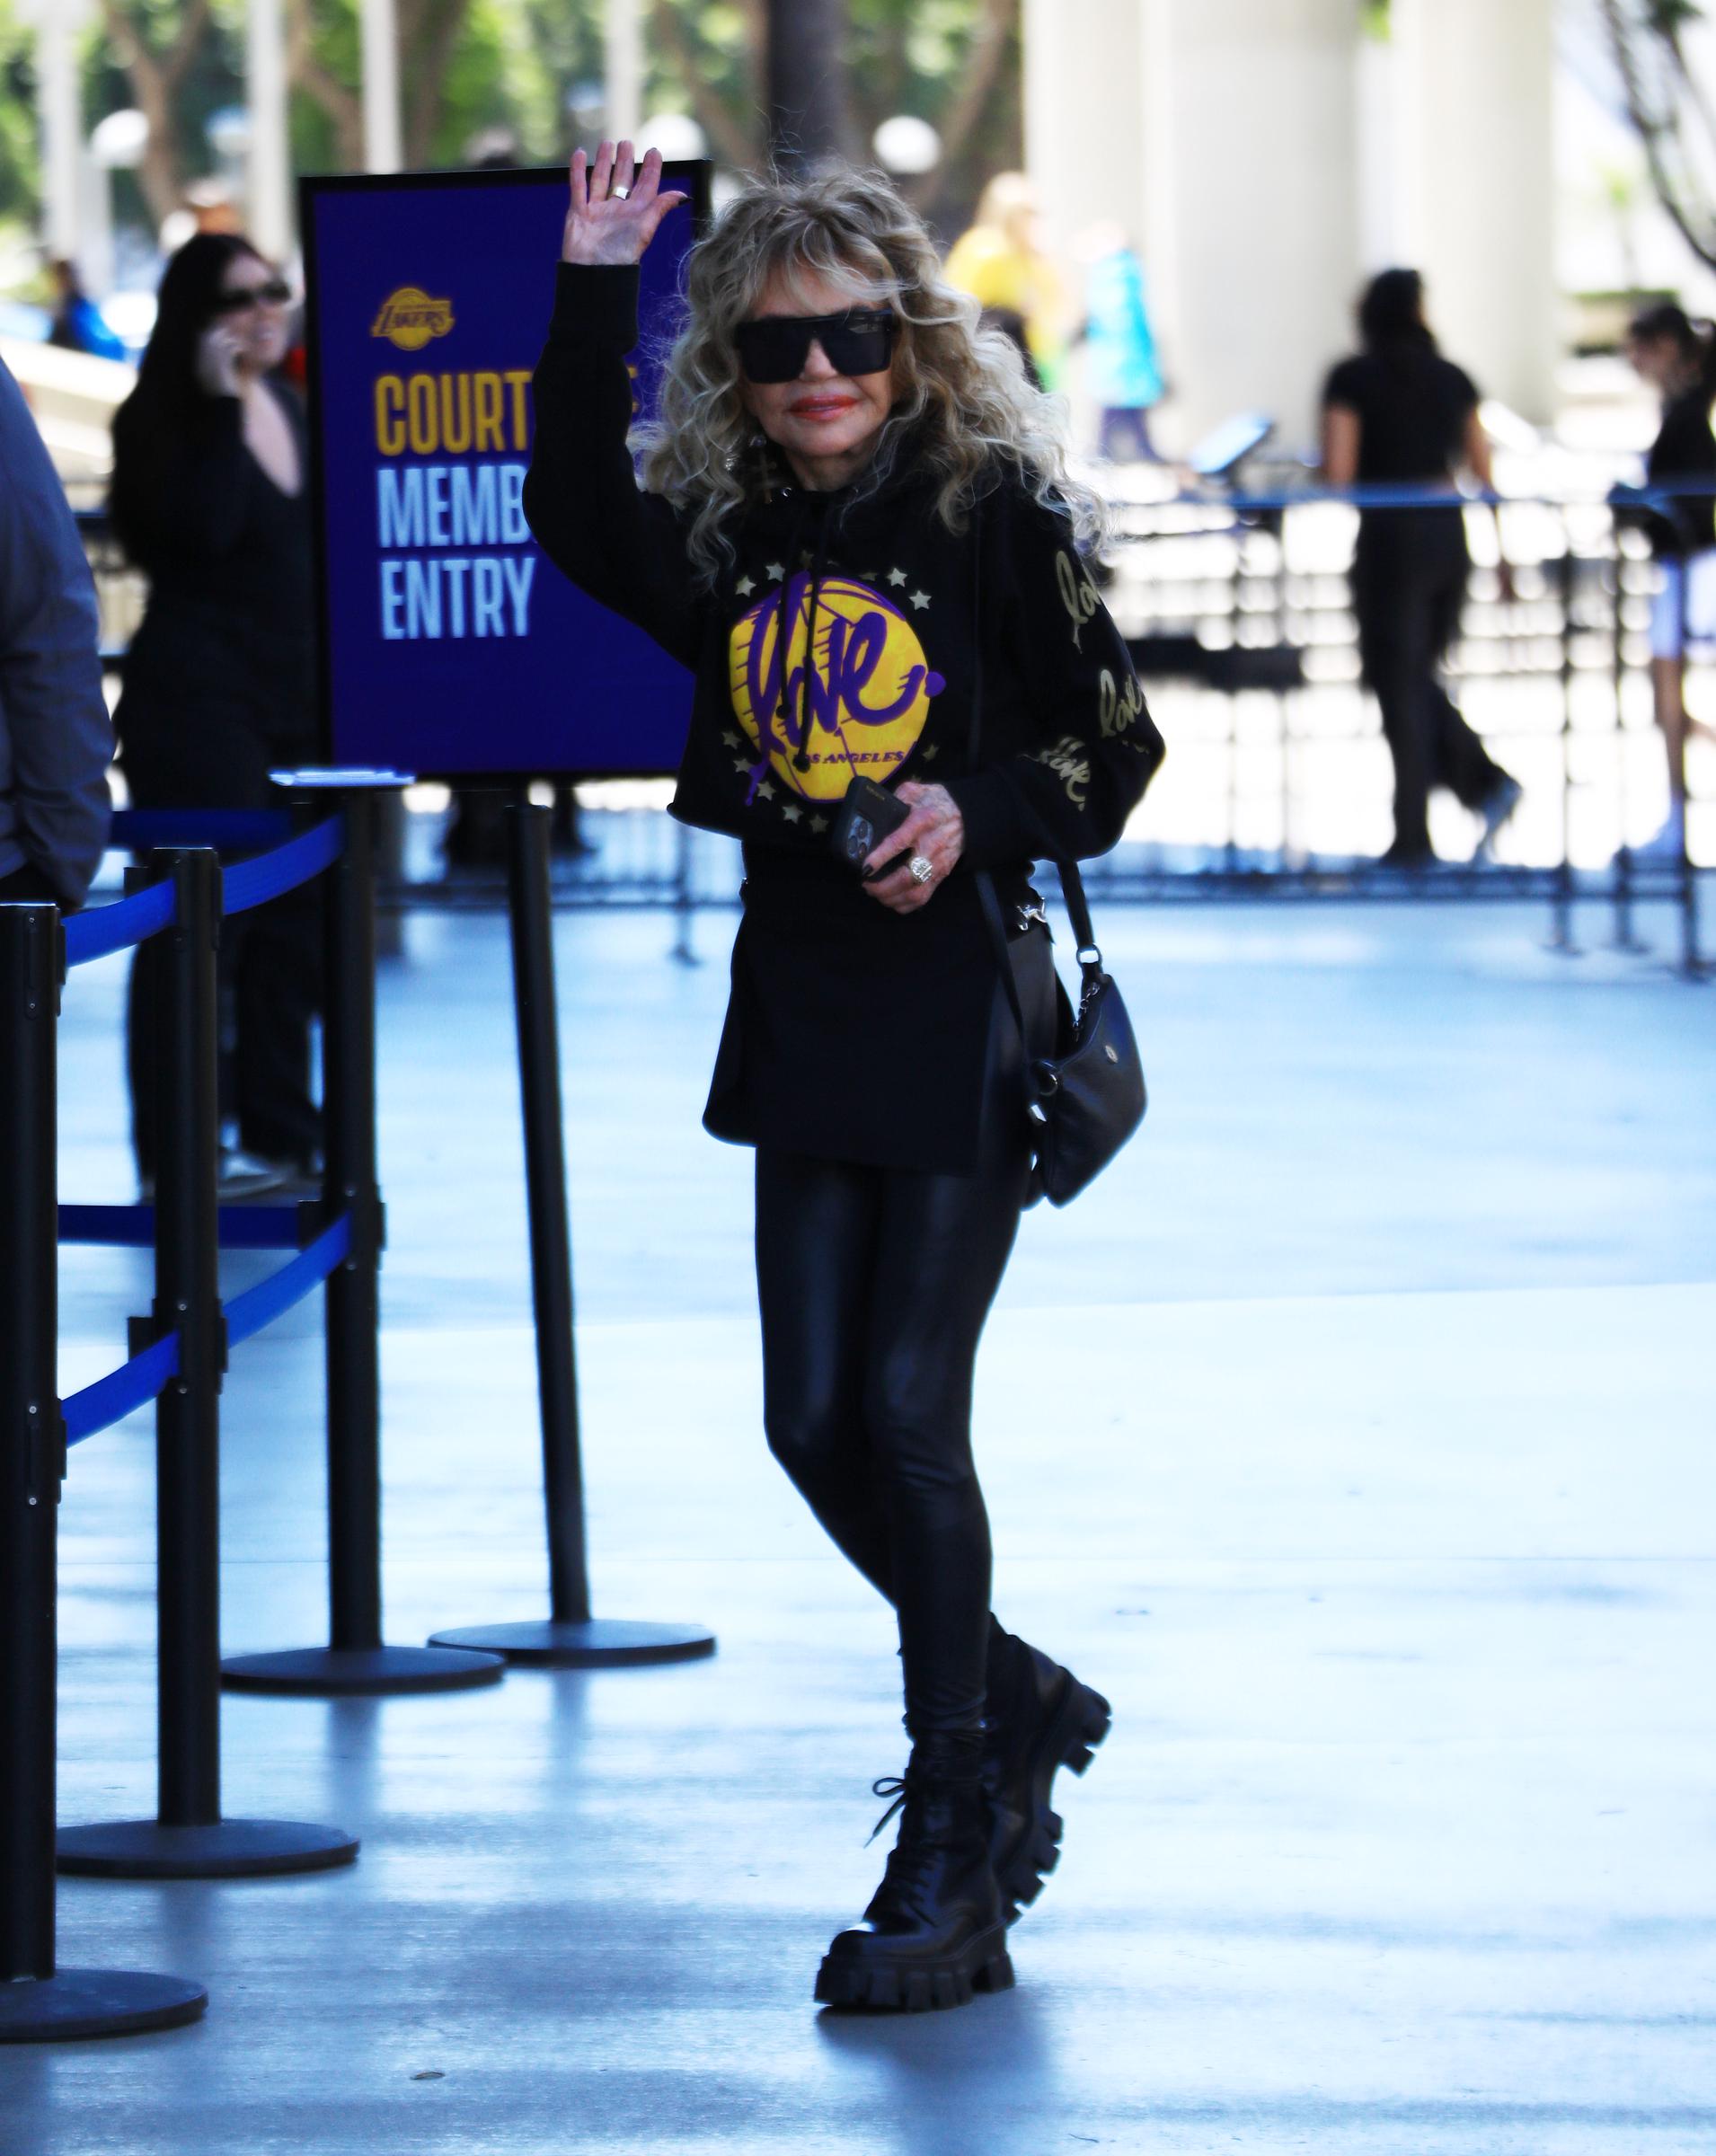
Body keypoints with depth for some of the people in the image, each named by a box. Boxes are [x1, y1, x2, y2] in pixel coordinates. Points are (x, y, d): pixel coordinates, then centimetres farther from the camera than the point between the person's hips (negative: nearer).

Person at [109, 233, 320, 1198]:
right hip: (198, 707, -8)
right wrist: (221, 405, -24)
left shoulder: (285, 406, 14)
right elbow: (200, 531, -26)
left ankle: (282, 1133, 19)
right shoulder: (165, 421, -9)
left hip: (294, 696, 8)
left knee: (293, 920, 10)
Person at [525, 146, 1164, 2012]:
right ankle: (1010, 1700, 29)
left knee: (909, 1410, -8)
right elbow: (578, 521, -9)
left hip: (963, 1001, -5)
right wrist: (590, 293, -12)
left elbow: (1112, 746, -3)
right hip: (803, 1014, 5)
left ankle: (951, 1854, 0)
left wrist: (979, 812, -20)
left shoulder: (994, 513, -6)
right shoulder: (728, 536, 7)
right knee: (813, 1419, 4)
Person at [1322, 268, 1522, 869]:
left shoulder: (1353, 379, -7)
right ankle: (1486, 783, -1)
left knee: (1397, 684, 1)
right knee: (1419, 676, 19)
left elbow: (1336, 473, -13)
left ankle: (1413, 837, 2)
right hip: (1448, 531, 5)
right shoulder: (1452, 378, 7)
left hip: (1390, 533, -5)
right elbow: (1483, 469, 8)